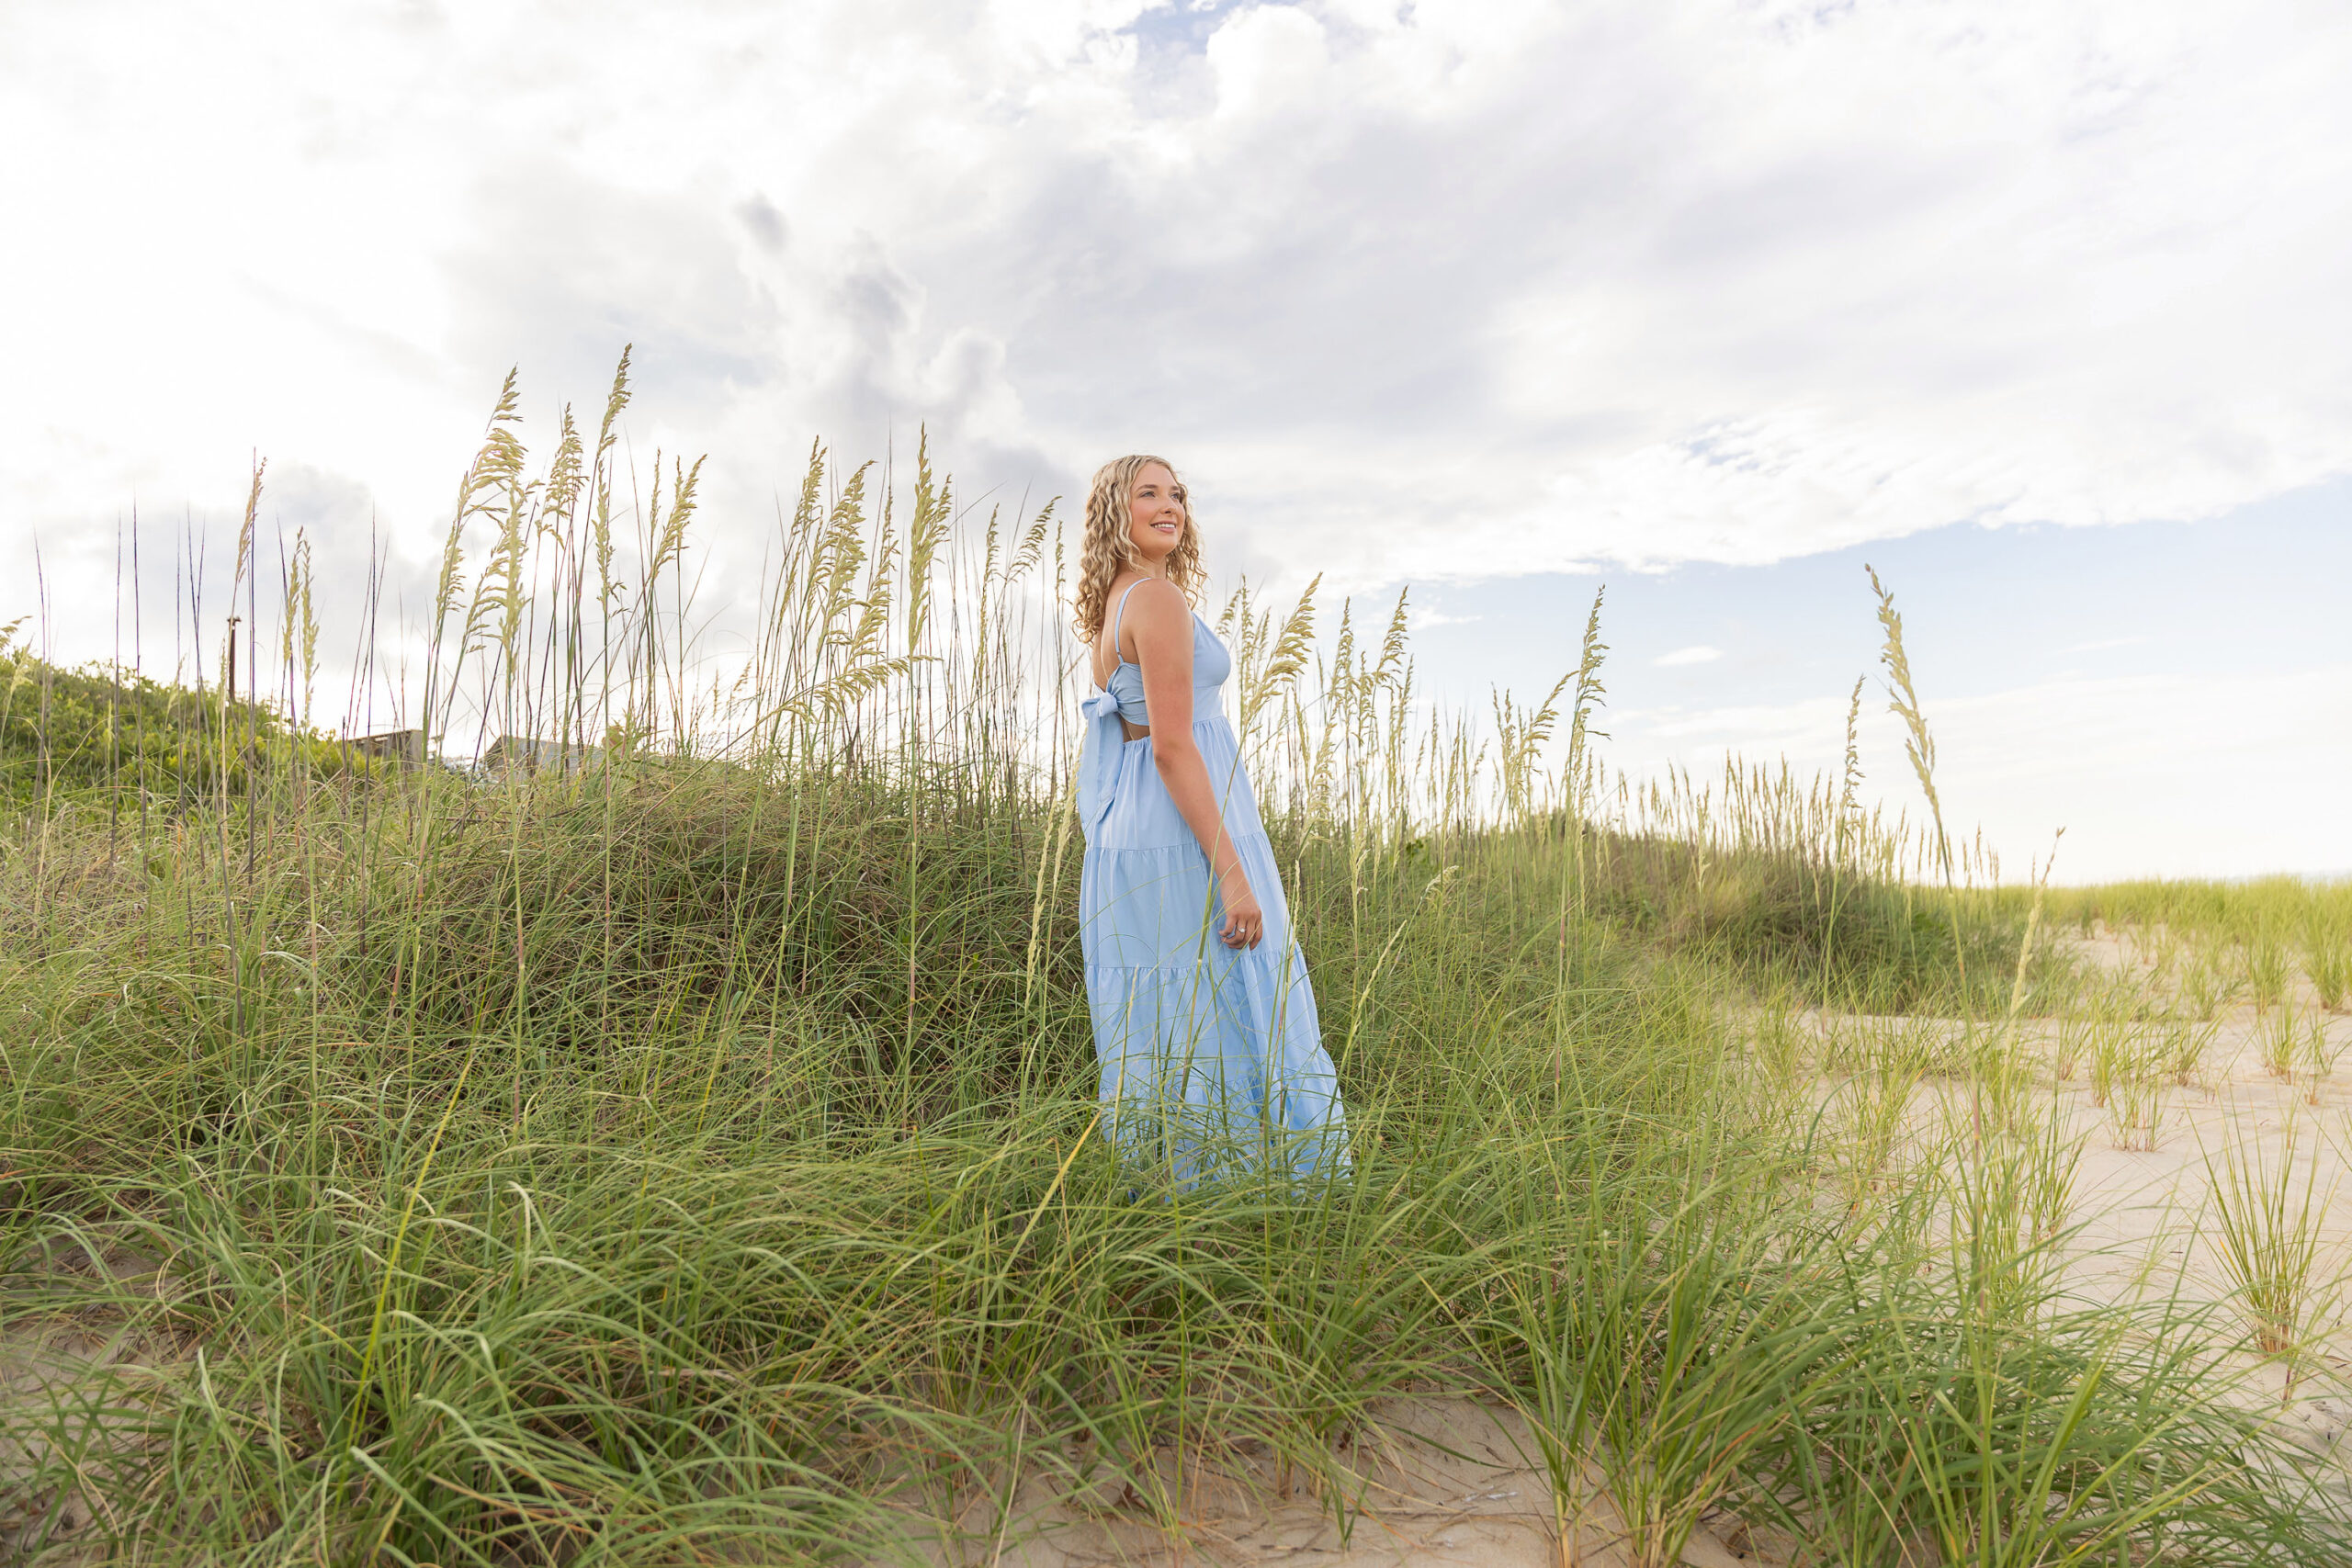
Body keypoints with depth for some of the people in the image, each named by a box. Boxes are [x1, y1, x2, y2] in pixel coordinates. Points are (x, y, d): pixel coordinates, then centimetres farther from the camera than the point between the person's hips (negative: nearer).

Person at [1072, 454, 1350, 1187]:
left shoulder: (1109, 611, 18)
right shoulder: (1159, 598, -11)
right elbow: (1172, 746, -19)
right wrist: (1233, 873, -20)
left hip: (1129, 839, 10)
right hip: (1187, 839, -10)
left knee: (1161, 1043, 13)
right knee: (1223, 1038, -4)